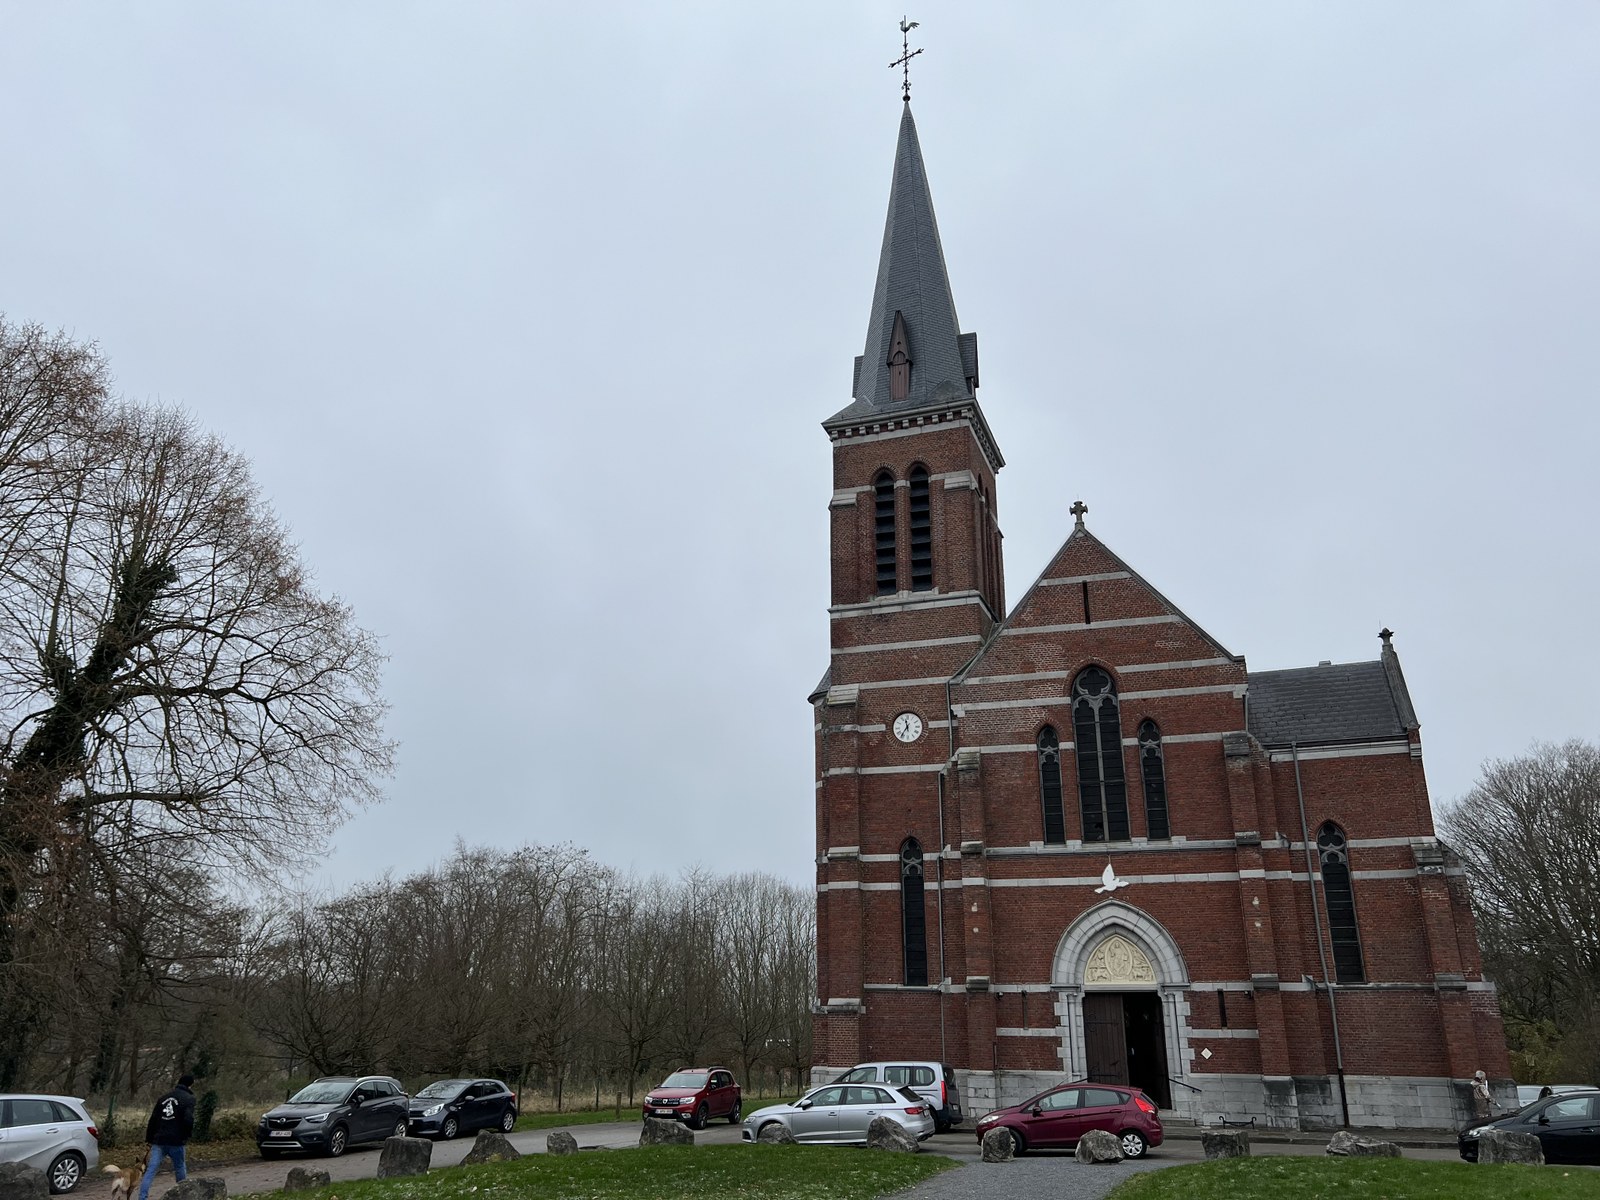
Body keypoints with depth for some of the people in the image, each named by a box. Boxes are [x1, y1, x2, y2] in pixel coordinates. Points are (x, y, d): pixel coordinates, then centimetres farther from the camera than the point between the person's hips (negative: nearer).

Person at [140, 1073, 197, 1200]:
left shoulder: (164, 1097, 15)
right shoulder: (189, 1099, -5)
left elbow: (152, 1119, 14)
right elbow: (188, 1120, -17)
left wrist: (149, 1139, 20)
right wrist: (186, 1136, 1)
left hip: (159, 1140, 4)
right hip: (176, 1142, -4)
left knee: (151, 1170, 0)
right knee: (180, 1168, 13)